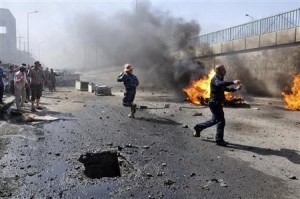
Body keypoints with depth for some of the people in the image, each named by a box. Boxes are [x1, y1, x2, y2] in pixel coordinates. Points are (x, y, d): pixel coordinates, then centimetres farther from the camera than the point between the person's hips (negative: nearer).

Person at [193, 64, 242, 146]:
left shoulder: (220, 78, 16)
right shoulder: (215, 79, -16)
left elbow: (225, 88, 25)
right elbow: (220, 84, -40)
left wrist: (235, 88, 10)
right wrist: (233, 82, -47)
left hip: (217, 103, 10)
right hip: (215, 103, -10)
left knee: (215, 120, 21)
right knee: (221, 121, -7)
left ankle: (198, 127, 34)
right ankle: (219, 140, 3)